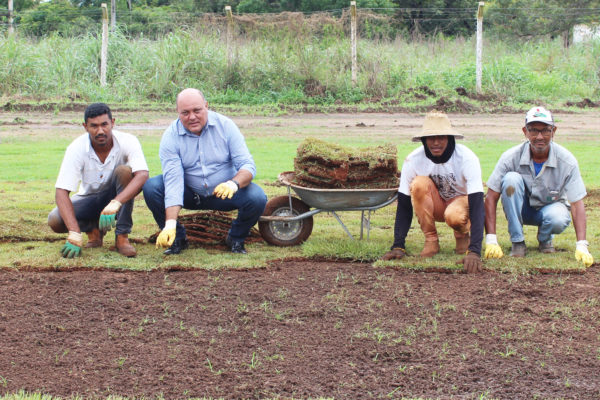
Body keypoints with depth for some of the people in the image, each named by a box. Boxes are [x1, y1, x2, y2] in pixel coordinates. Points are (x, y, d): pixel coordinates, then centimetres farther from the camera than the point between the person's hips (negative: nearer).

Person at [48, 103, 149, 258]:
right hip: (89, 198, 1)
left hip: (120, 197, -1)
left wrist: (114, 204, -53)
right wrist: (74, 234, -41)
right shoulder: (76, 148, -23)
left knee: (125, 171, -32)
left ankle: (122, 237, -25)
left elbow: (142, 175, -39)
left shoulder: (127, 141, -24)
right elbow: (61, 192, -28)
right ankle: (93, 229, 5)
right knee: (55, 220, -27)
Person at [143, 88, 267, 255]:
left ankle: (236, 238, 3)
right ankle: (177, 238, 0)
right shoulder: (170, 136, -15)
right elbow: (173, 181, -24)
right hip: (191, 194, 1)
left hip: (224, 192, 0)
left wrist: (234, 183, -41)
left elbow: (248, 165, -16)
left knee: (257, 198, -29)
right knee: (150, 187, -23)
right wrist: (170, 224, -36)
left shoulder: (225, 125, -13)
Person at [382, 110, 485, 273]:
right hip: (434, 207, 2)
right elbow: (404, 205, -17)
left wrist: (474, 251, -48)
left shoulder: (467, 158, -29)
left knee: (454, 216, -38)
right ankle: (431, 240, -15)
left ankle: (463, 234, 0)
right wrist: (398, 246, -27)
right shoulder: (413, 160, -22)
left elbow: (477, 204, -36)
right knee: (419, 184, -31)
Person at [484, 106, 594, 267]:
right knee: (511, 178, -30)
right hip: (520, 210, 0)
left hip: (550, 207, 0)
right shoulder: (511, 157, -21)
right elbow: (491, 198, -20)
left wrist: (581, 246, -34)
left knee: (559, 219, -36)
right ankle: (517, 242, -18)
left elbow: (577, 203, -22)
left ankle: (545, 239, 3)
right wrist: (491, 240, -29)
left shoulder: (566, 160, -21)